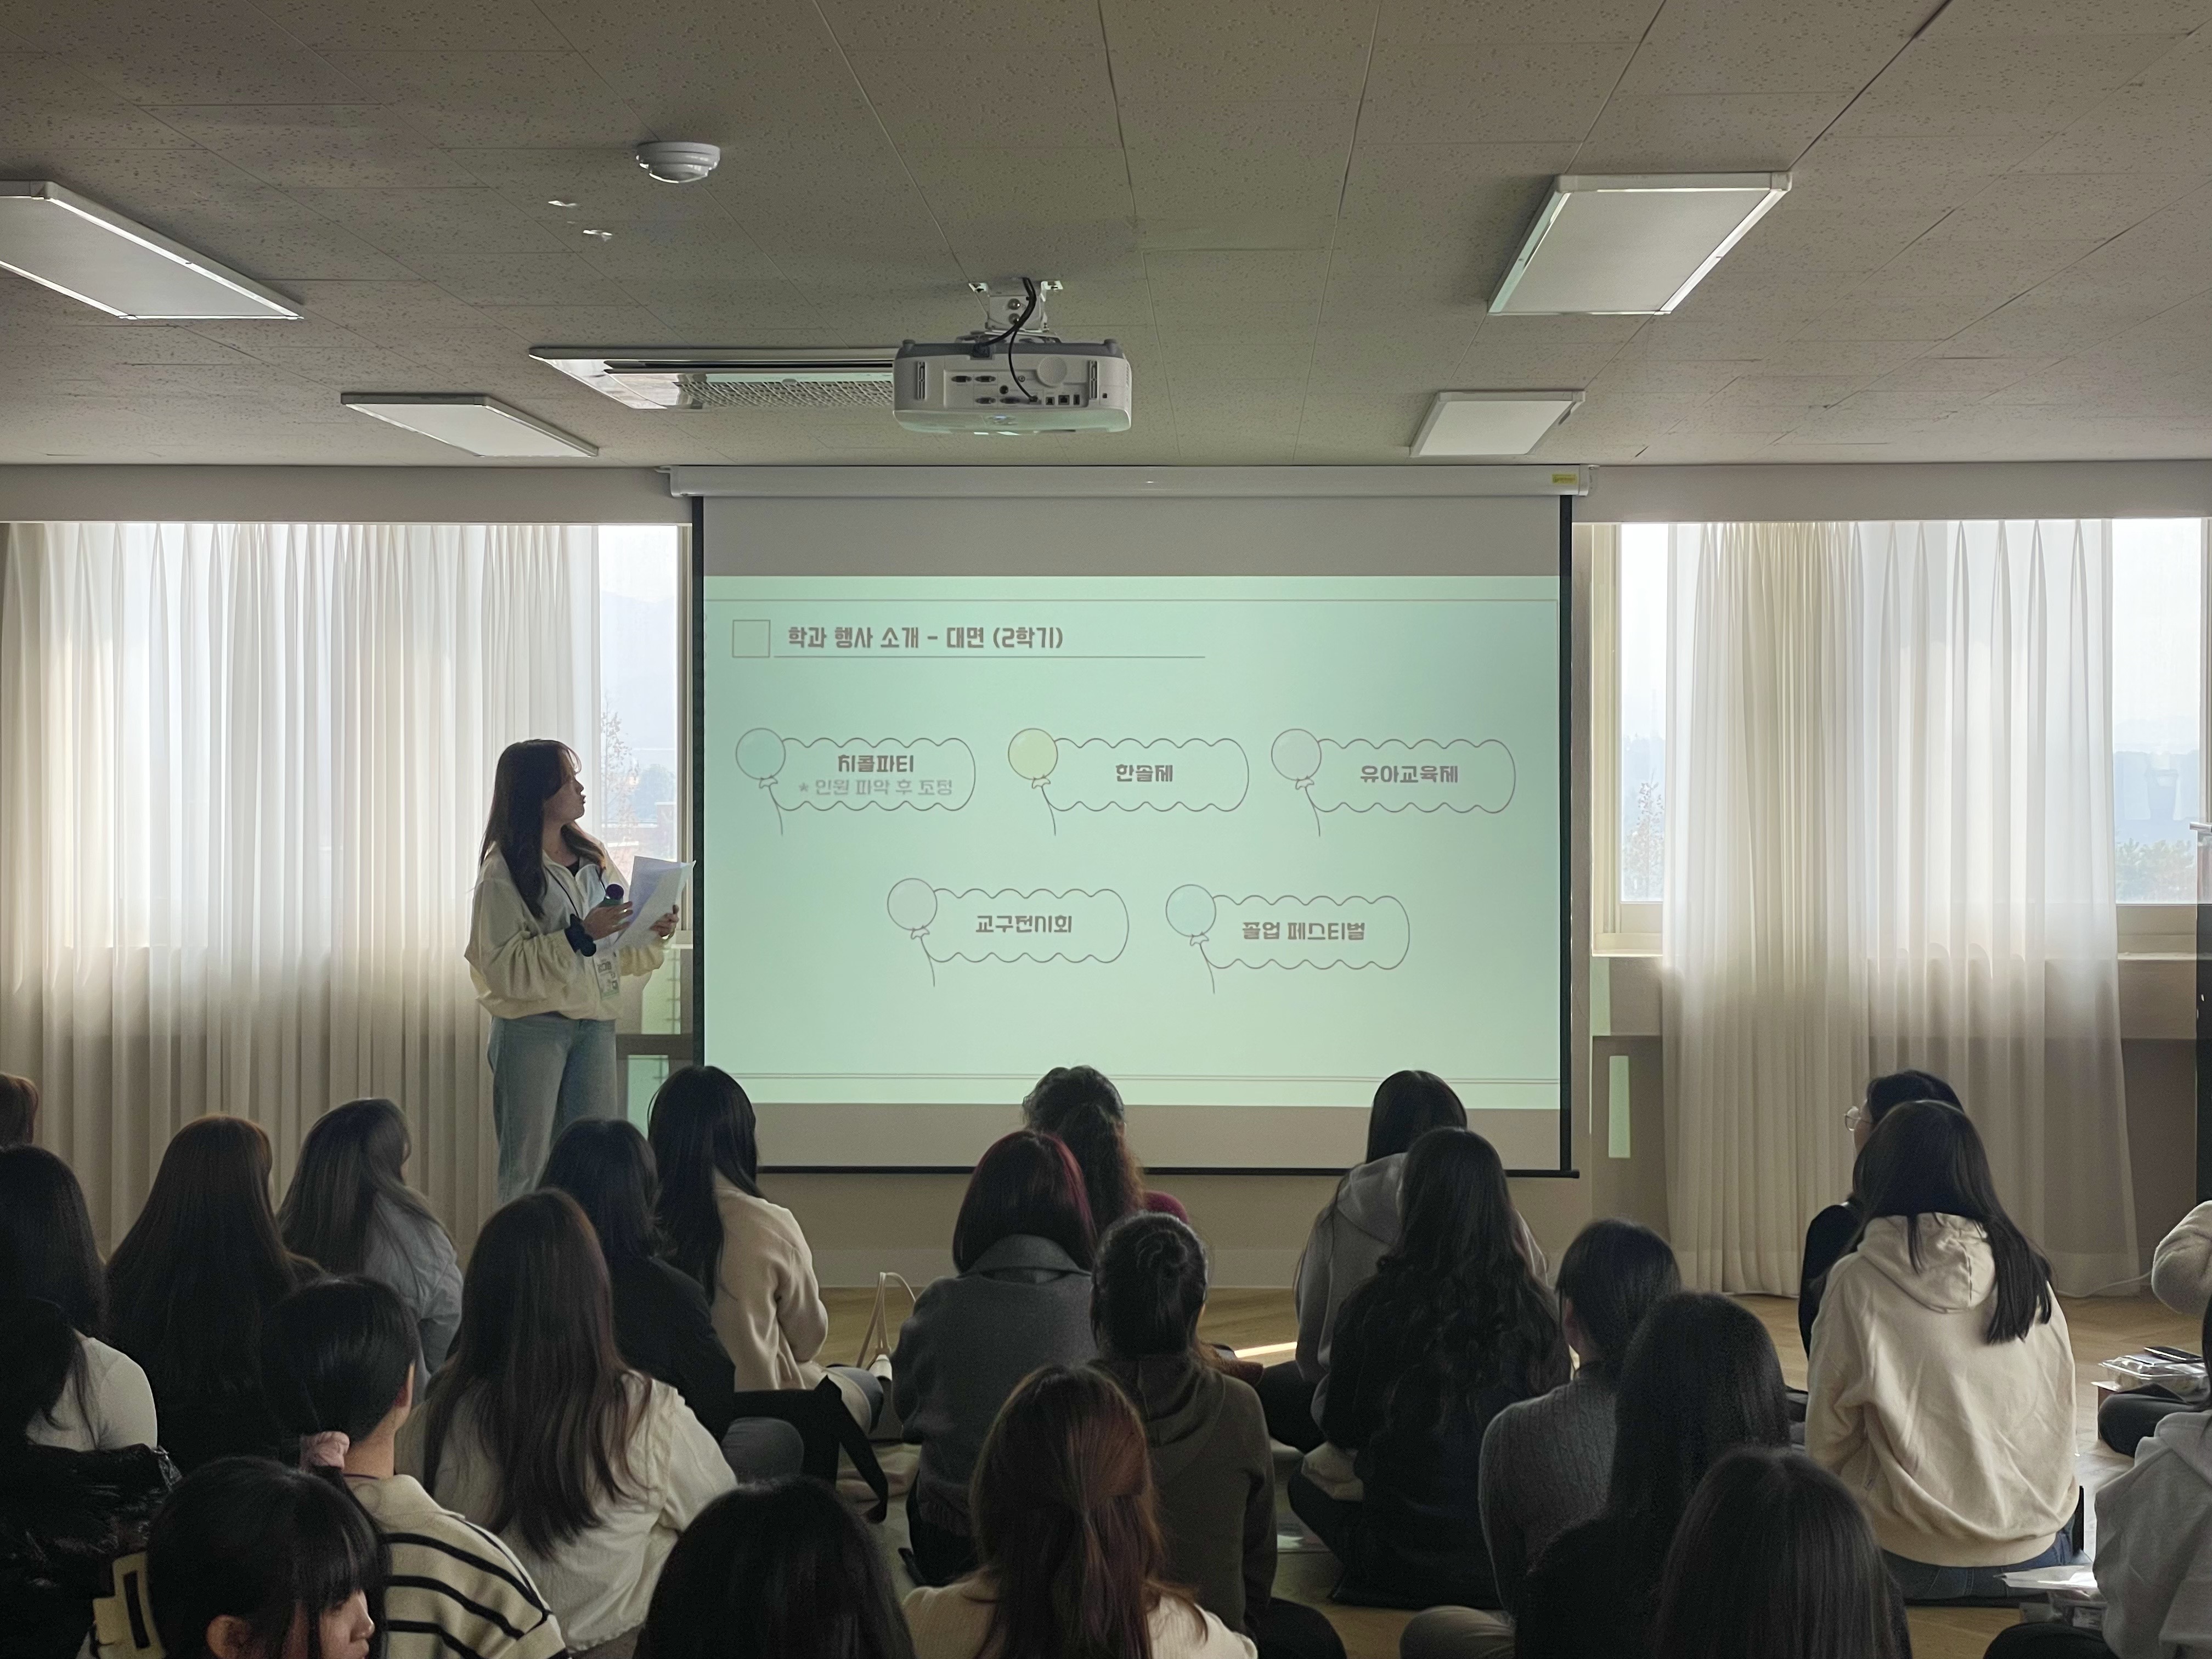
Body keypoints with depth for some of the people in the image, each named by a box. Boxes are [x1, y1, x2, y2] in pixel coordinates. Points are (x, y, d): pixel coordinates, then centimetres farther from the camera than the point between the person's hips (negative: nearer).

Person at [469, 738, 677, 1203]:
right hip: (533, 1026, -6)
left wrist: (652, 935, -3)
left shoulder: (591, 858, 10)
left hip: (595, 1021, 6)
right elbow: (501, 966, -16)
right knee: (527, 1165, 2)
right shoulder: (503, 871, -9)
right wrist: (578, 934, -22)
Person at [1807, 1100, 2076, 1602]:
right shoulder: (2028, 1275, 1)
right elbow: (2059, 1420, 11)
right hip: (2032, 1554, 4)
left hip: (1910, 1561, -4)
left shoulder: (1858, 1284, -9)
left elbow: (1826, 1439, -2)